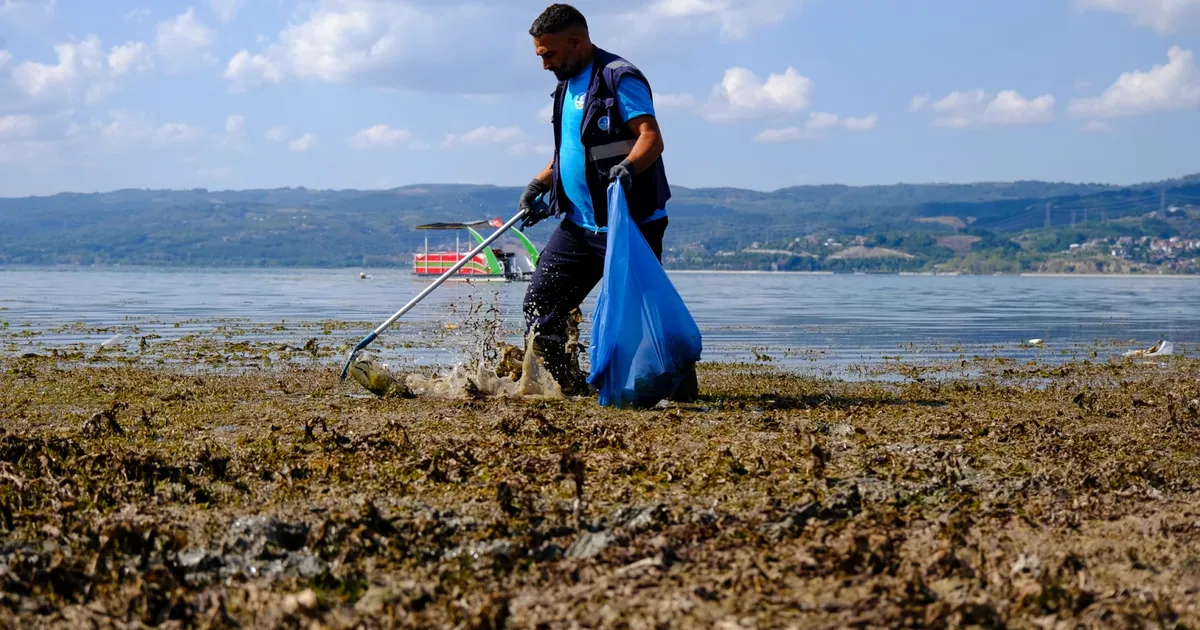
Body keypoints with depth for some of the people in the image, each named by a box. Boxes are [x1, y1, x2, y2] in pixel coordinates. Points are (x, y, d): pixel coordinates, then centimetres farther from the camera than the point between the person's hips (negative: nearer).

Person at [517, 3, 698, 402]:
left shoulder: (619, 78, -11)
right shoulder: (567, 85, 17)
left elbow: (652, 139, -21)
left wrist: (627, 167, -40)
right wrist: (539, 185, 17)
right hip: (579, 223, 9)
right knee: (539, 308, 5)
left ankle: (680, 390, 5)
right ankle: (572, 388, 14)